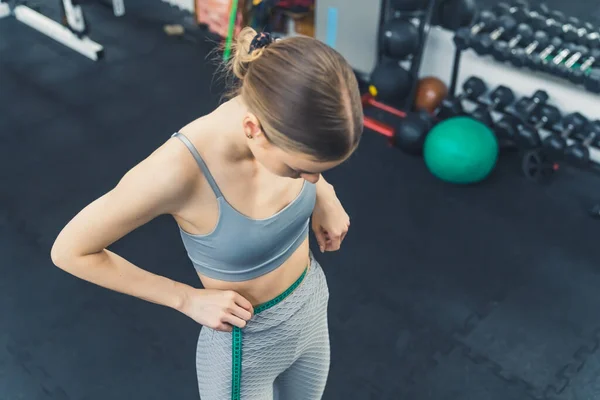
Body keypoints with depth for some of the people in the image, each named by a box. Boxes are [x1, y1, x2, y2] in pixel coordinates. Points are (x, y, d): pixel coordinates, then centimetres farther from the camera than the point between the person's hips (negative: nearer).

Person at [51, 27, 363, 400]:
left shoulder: (284, 118, -21)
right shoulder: (176, 171, -36)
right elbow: (69, 251, -20)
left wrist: (324, 195, -11)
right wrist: (188, 299, -19)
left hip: (312, 306, 6)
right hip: (246, 344, -5)